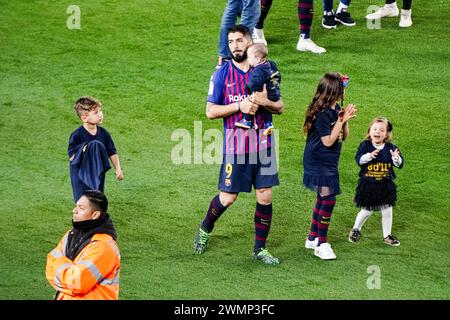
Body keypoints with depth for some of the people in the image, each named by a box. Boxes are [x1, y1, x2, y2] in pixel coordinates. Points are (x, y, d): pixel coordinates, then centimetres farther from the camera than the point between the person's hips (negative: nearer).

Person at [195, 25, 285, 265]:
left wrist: (264, 102, -12)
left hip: (263, 144, 2)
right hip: (235, 146, -2)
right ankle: (205, 229, 31)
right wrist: (239, 106, -16)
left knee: (265, 196, 2)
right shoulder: (222, 74, -2)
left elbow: (280, 107, 9)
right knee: (227, 198, 1)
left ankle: (260, 249, 15)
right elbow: (210, 111, -5)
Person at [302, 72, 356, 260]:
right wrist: (341, 120, -19)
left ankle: (313, 238, 30)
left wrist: (345, 120, -6)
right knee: (328, 199, -12)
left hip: (329, 163, 10)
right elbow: (328, 141, -20)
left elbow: (343, 137, 11)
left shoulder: (336, 109, 7)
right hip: (318, 163, -10)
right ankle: (321, 244, -6)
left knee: (323, 199, 17)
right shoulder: (322, 113, -21)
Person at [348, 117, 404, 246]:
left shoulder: (391, 148, -2)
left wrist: (396, 158, -26)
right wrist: (369, 156, -33)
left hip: (386, 185, 2)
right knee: (367, 211, 5)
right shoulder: (365, 145, -6)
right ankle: (356, 229, 31)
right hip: (368, 185, -2)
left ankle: (387, 235, 23)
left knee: (387, 211, 7)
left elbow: (400, 164, -4)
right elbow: (358, 159, -17)